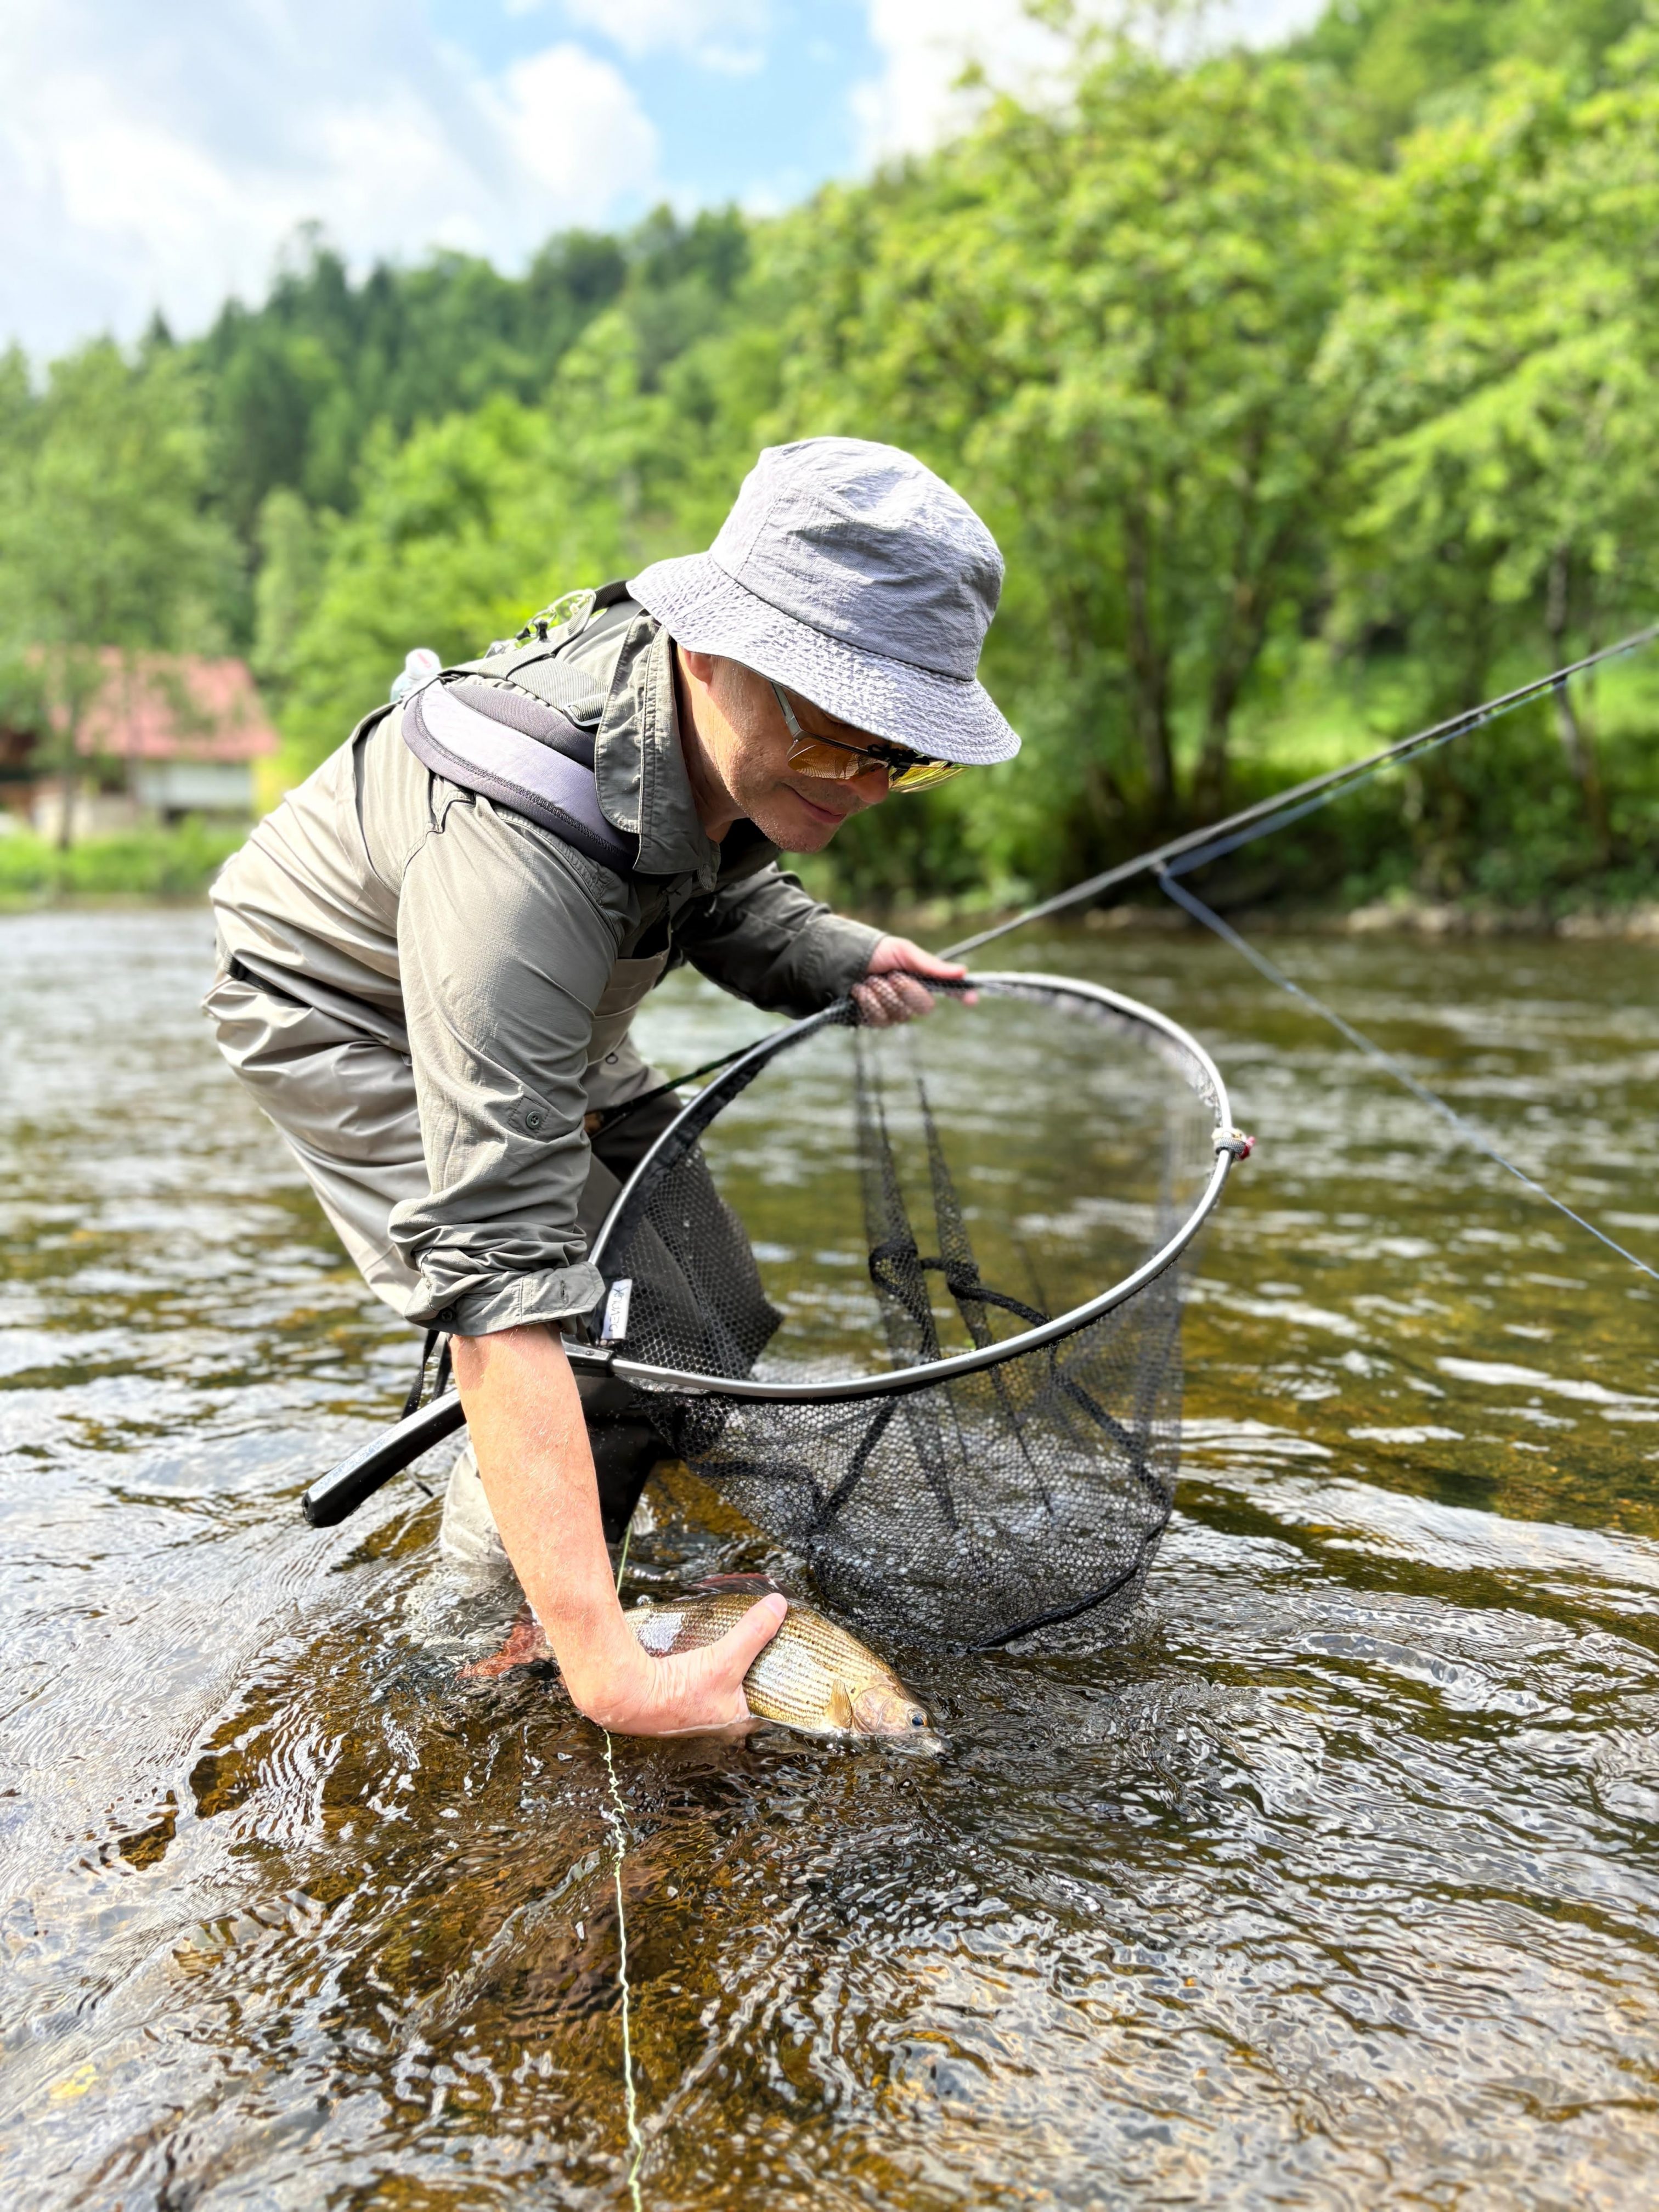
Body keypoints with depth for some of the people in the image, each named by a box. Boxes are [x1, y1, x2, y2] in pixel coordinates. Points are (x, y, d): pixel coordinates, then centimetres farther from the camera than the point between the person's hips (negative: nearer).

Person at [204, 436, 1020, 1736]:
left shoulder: (749, 743, -22)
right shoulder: (517, 858, -46)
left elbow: (721, 896, 3)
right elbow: (498, 1273, -50)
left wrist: (837, 959, -18)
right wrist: (605, 1666, -54)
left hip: (539, 1009, 8)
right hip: (343, 1014, -7)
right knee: (578, 1339, -22)